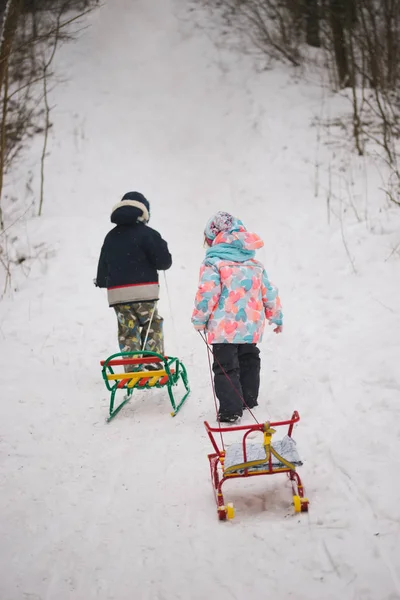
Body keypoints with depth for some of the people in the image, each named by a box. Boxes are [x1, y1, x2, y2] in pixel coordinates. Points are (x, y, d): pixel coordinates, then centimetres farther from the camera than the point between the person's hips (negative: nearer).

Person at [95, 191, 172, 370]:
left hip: (116, 294, 4)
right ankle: (153, 366, 0)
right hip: (143, 293, -4)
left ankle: (132, 370, -1)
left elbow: (103, 267, 18)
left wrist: (101, 281, 40)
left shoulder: (110, 237, 14)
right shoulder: (146, 233, -3)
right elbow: (164, 261, -7)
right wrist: (162, 247, 15)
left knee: (127, 332, 7)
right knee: (153, 328, 10)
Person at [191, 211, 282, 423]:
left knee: (225, 366, -2)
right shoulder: (254, 264, 13)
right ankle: (249, 399, 33)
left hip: (224, 326, -6)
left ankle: (230, 409, -6)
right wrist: (276, 318, 28)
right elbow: (269, 292, 16)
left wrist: (199, 319, -4)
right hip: (251, 326, 6)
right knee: (248, 360, 23)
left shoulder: (213, 263, -8)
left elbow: (207, 293, -16)